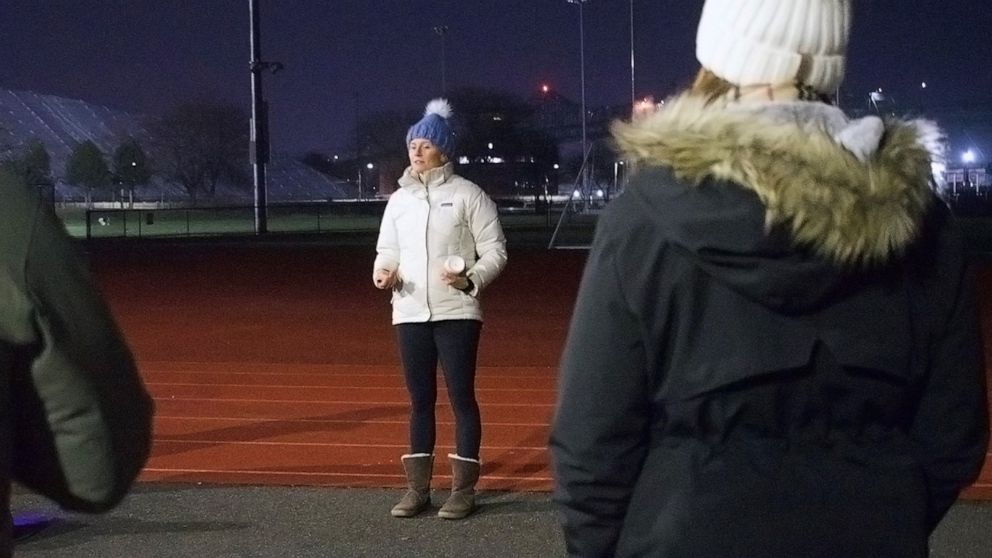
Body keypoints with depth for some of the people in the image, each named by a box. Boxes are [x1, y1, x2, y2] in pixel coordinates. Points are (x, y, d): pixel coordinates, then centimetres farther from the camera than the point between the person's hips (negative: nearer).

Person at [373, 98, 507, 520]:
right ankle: (418, 488, 16)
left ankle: (464, 489, 6)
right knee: (420, 399, 10)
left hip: (456, 312, -5)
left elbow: (494, 250, -4)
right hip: (410, 313, 5)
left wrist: (470, 278, -22)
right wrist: (382, 271, -6)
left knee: (461, 397, 0)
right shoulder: (399, 199, 11)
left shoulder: (467, 195, -3)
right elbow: (387, 249, 17)